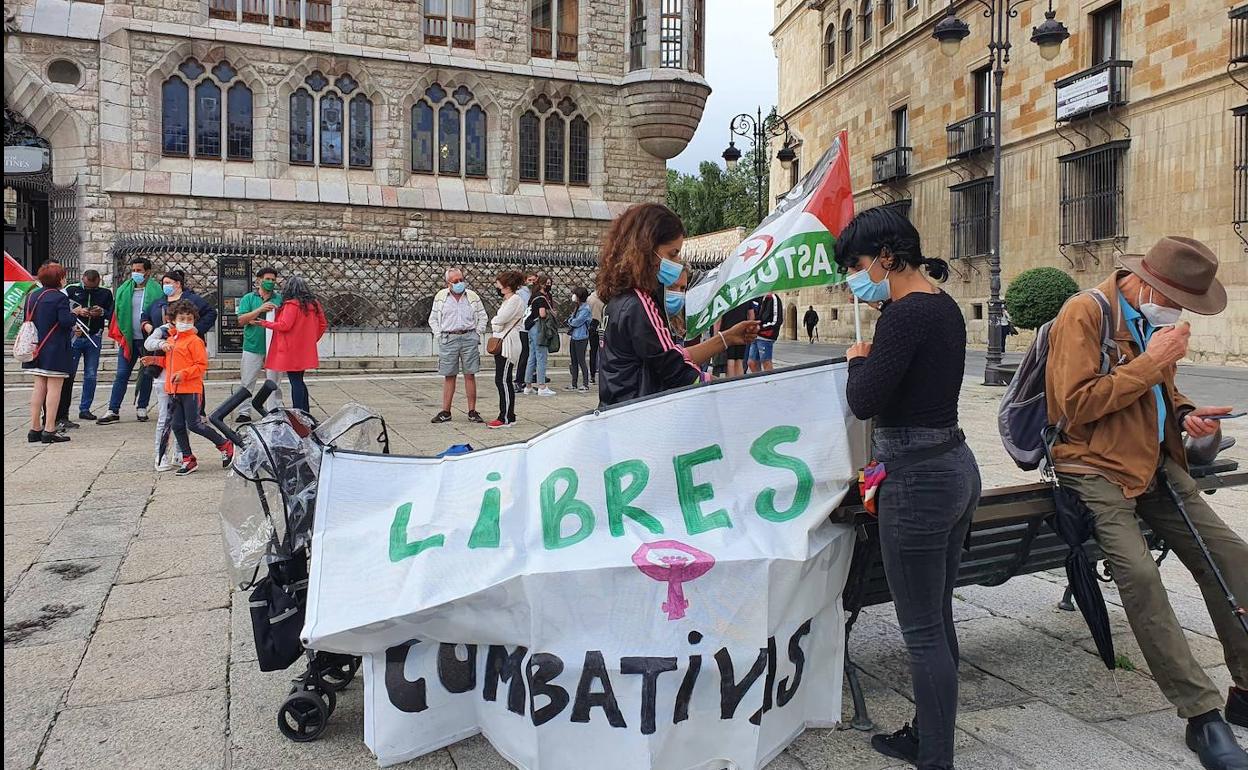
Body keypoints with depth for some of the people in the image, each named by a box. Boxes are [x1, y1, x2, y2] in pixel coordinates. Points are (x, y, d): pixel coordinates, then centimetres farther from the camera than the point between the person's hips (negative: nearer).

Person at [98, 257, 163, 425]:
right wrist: (119, 335, 0)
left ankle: (141, 408, 18)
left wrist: (149, 325, -17)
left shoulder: (155, 290, -1)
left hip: (148, 339, -2)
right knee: (121, 375, 1)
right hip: (128, 339, 3)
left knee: (147, 374, 7)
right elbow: (117, 313, 11)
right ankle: (113, 411, 3)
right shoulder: (124, 290, 9)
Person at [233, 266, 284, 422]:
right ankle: (244, 412, 12)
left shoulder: (280, 299, 8)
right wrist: (260, 309, -17)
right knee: (247, 382, 4)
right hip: (252, 347, 0)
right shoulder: (248, 298, 6)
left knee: (274, 383, 5)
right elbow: (241, 320, -5)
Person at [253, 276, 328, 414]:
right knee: (299, 380, 16)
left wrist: (264, 323, -3)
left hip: (291, 351, -7)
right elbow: (323, 325, 12)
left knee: (295, 381, -4)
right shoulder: (314, 304, 8)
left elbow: (284, 325, -16)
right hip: (306, 350, 7)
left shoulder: (291, 304, -14)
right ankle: (305, 413, 19)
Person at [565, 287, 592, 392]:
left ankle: (586, 385, 2)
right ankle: (574, 384, 18)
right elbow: (571, 320, 16)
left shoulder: (585, 309, -13)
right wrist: (569, 332, 0)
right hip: (574, 337, 9)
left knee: (581, 360, -5)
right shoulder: (578, 307, 15)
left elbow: (576, 322, -17)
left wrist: (570, 320, 2)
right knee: (574, 361, 11)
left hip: (581, 338, -9)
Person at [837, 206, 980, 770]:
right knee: (938, 619, 19)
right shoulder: (945, 307, 11)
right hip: (955, 465, 10)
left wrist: (858, 359, -4)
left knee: (922, 631, 1)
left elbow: (863, 401, -21)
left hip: (918, 480, -10)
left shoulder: (906, 313, -18)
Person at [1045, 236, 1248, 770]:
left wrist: (1187, 412, 7)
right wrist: (1149, 363, -17)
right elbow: (1076, 405, -21)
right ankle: (1203, 717, -16)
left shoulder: (1156, 319, 14)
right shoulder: (1085, 314, -12)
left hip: (1156, 466, 8)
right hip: (1096, 469, -8)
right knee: (1138, 572, -25)